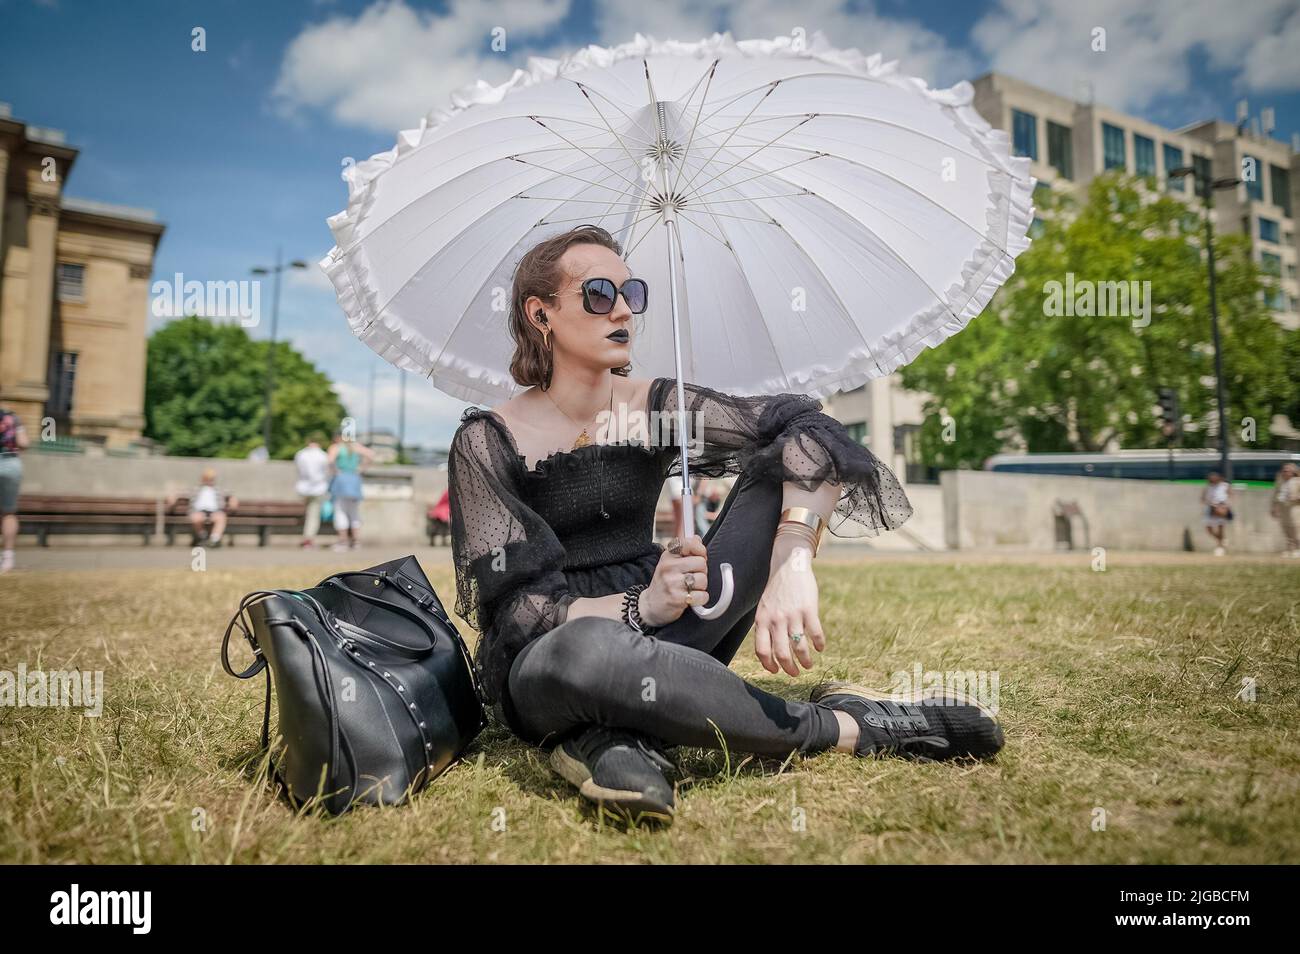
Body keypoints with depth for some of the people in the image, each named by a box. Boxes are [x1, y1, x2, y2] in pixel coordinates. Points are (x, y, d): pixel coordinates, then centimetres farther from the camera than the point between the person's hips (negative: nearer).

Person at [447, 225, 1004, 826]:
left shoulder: (654, 406, 0)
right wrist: (641, 606, -31)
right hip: (547, 665, -3)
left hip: (659, 638, 4)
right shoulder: (487, 443, -8)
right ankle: (849, 728, -20)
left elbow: (807, 425, -15)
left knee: (781, 461, -14)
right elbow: (512, 609, -14)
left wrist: (791, 561, -33)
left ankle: (625, 730, -24)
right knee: (585, 652, -43)